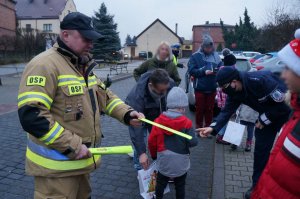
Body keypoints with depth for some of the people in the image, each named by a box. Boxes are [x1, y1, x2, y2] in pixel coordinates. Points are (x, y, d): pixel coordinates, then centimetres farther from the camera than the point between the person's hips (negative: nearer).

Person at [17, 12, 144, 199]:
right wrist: (71, 146, -25)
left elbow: (104, 95, 15)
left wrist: (126, 113, -2)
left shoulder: (83, 66, 11)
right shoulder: (45, 65, -20)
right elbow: (31, 115, -27)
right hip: (56, 166, -9)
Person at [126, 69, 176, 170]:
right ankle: (140, 171, 17)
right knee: (140, 146, -7)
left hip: (157, 116, 4)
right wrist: (141, 152, -41)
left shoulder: (170, 84, -32)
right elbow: (136, 128, -41)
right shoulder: (137, 96, -44)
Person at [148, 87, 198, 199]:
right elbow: (193, 142, -19)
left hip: (164, 162, 2)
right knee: (180, 186, 19)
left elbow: (152, 141, -3)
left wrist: (154, 155, 14)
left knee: (160, 184, 22)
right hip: (181, 163, -1)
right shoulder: (186, 122, -14)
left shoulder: (158, 120, -8)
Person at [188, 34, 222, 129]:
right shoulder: (195, 56, -3)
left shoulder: (216, 56, 4)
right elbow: (191, 70, -9)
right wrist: (204, 72, -19)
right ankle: (199, 127, 22)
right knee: (200, 109, 7)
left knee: (210, 109, 12)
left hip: (212, 88, 2)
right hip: (200, 88, -2)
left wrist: (218, 70, -16)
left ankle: (208, 126, 26)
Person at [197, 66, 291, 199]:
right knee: (261, 148, 5)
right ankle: (257, 185, 19)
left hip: (287, 111, -6)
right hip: (267, 114, 6)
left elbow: (283, 100, -29)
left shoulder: (259, 80, -36)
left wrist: (265, 119, -20)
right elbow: (227, 111, -17)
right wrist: (213, 128, -32)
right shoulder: (234, 92, -14)